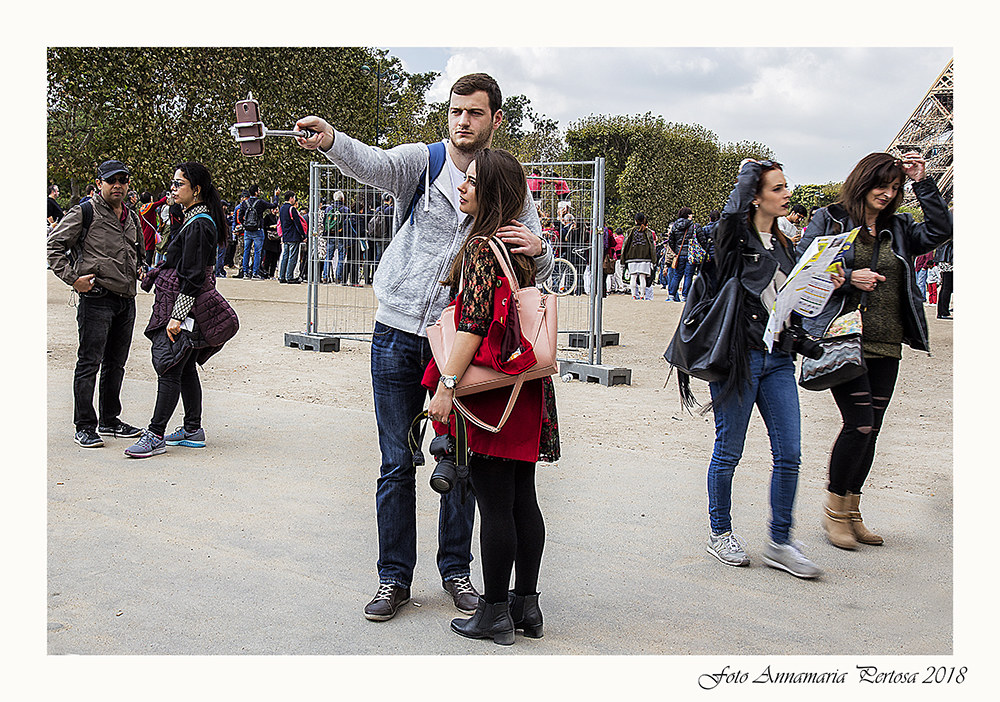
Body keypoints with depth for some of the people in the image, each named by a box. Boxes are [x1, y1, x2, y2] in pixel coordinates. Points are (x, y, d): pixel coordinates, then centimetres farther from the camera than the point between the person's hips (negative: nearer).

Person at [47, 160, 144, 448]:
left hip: (126, 299, 7)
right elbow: (54, 245, -8)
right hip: (96, 297, -7)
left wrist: (139, 268, 14)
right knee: (89, 362, -5)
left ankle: (109, 420, 25)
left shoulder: (132, 218, 16)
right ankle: (85, 427, 1)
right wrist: (73, 278, -13)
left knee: (116, 363, 14)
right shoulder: (84, 213, -5)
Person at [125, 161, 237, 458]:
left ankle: (156, 435, -4)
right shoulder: (194, 219, 14)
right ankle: (193, 430, 19)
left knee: (169, 369, -7)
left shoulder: (198, 225, -17)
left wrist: (177, 316, -21)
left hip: (182, 305, -10)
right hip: (186, 307, 10)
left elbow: (192, 278, -20)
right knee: (185, 369, 13)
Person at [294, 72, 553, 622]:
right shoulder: (419, 162, -1)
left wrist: (537, 246, -22)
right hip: (398, 335, -1)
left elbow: (540, 268, 3)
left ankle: (456, 571, 26)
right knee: (397, 465, 6)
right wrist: (330, 141, -44)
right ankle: (394, 578, 18)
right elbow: (371, 163, -22)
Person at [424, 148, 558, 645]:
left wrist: (447, 384, -20)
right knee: (522, 501, 13)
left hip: (490, 395, -9)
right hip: (525, 390, 9)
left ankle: (494, 614, 9)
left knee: (495, 506, -1)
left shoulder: (481, 245, -13)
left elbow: (474, 321, -20)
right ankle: (526, 605, 22)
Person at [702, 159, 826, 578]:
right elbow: (733, 210, -30)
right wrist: (748, 170, -12)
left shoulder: (783, 245, 15)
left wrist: (826, 286, 4)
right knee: (729, 451, 5)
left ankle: (779, 543, 15)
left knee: (788, 454, 4)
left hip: (778, 358, 7)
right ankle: (720, 534, 23)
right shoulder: (736, 238, -7)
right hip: (738, 355, -6)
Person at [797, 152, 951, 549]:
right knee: (860, 424, -11)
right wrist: (849, 277, -14)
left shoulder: (898, 230, 15)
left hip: (886, 346, 5)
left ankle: (851, 512, 19)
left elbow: (940, 230, 1)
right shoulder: (828, 220, 3)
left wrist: (922, 184, -2)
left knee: (870, 429, 7)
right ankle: (834, 510, 6)